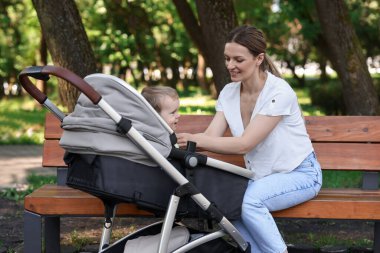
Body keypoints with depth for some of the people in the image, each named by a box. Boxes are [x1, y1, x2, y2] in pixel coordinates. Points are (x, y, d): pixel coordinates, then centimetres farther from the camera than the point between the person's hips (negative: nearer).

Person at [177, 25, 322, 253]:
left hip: (299, 174, -6)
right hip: (262, 176, 6)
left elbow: (244, 144, -27)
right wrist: (181, 141, -29)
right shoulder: (229, 93, 0)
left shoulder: (279, 92, -21)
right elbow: (211, 136, -10)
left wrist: (196, 140, -36)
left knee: (251, 200, -33)